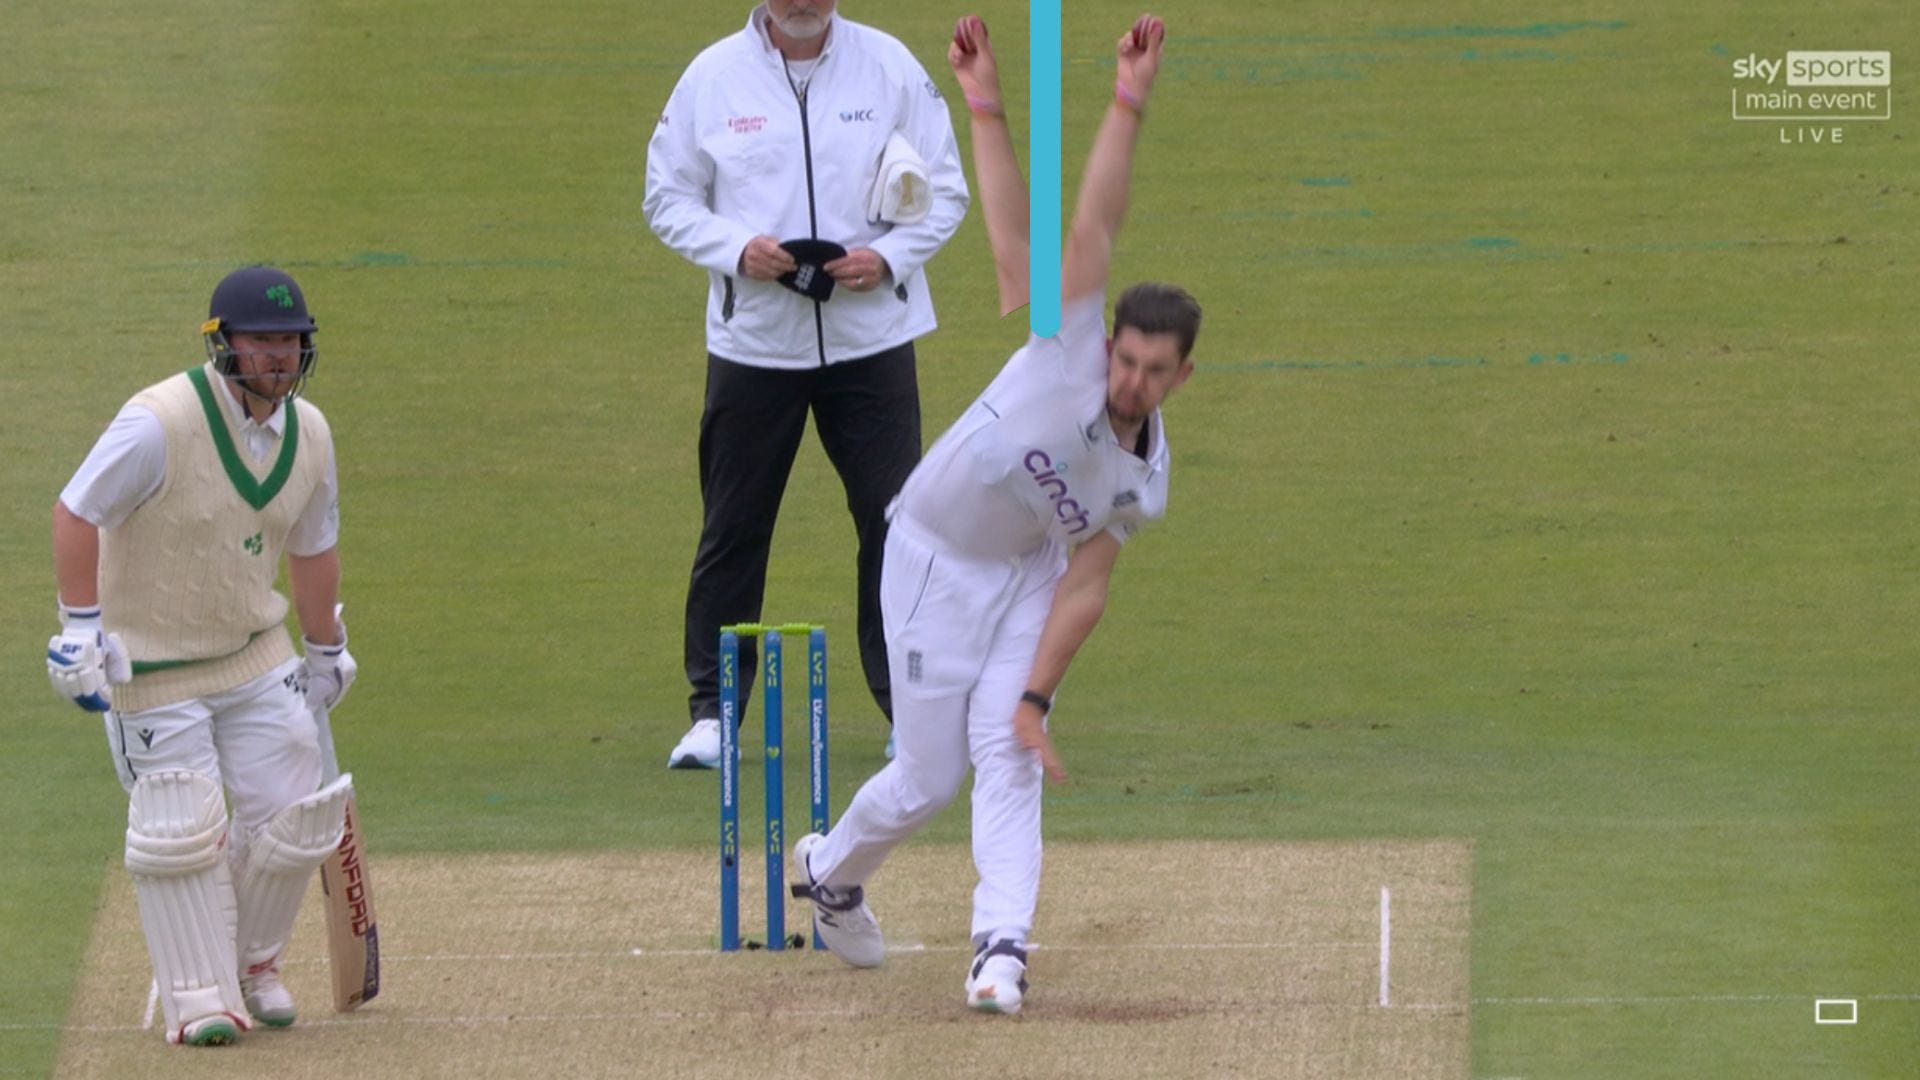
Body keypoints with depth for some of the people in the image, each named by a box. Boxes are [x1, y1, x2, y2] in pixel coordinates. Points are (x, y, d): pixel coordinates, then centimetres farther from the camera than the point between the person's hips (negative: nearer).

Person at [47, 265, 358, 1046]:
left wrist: (326, 651, 22)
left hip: (256, 653, 6)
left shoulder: (308, 435, -1)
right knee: (179, 832, -4)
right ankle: (199, 996, 8)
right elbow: (75, 514, -19)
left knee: (288, 812, 3)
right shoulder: (158, 424, -22)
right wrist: (82, 626, -23)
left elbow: (312, 548, 14)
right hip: (152, 661, -6)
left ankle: (252, 962, 26)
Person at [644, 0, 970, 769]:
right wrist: (736, 248, -13)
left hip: (872, 336, 0)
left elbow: (945, 188, 6)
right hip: (752, 339, 0)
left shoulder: (890, 67, 2)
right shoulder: (713, 77, 2)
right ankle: (711, 710, 13)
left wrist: (889, 255, -11)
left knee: (895, 519, -2)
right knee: (732, 529, 4)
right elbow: (668, 198, 6)